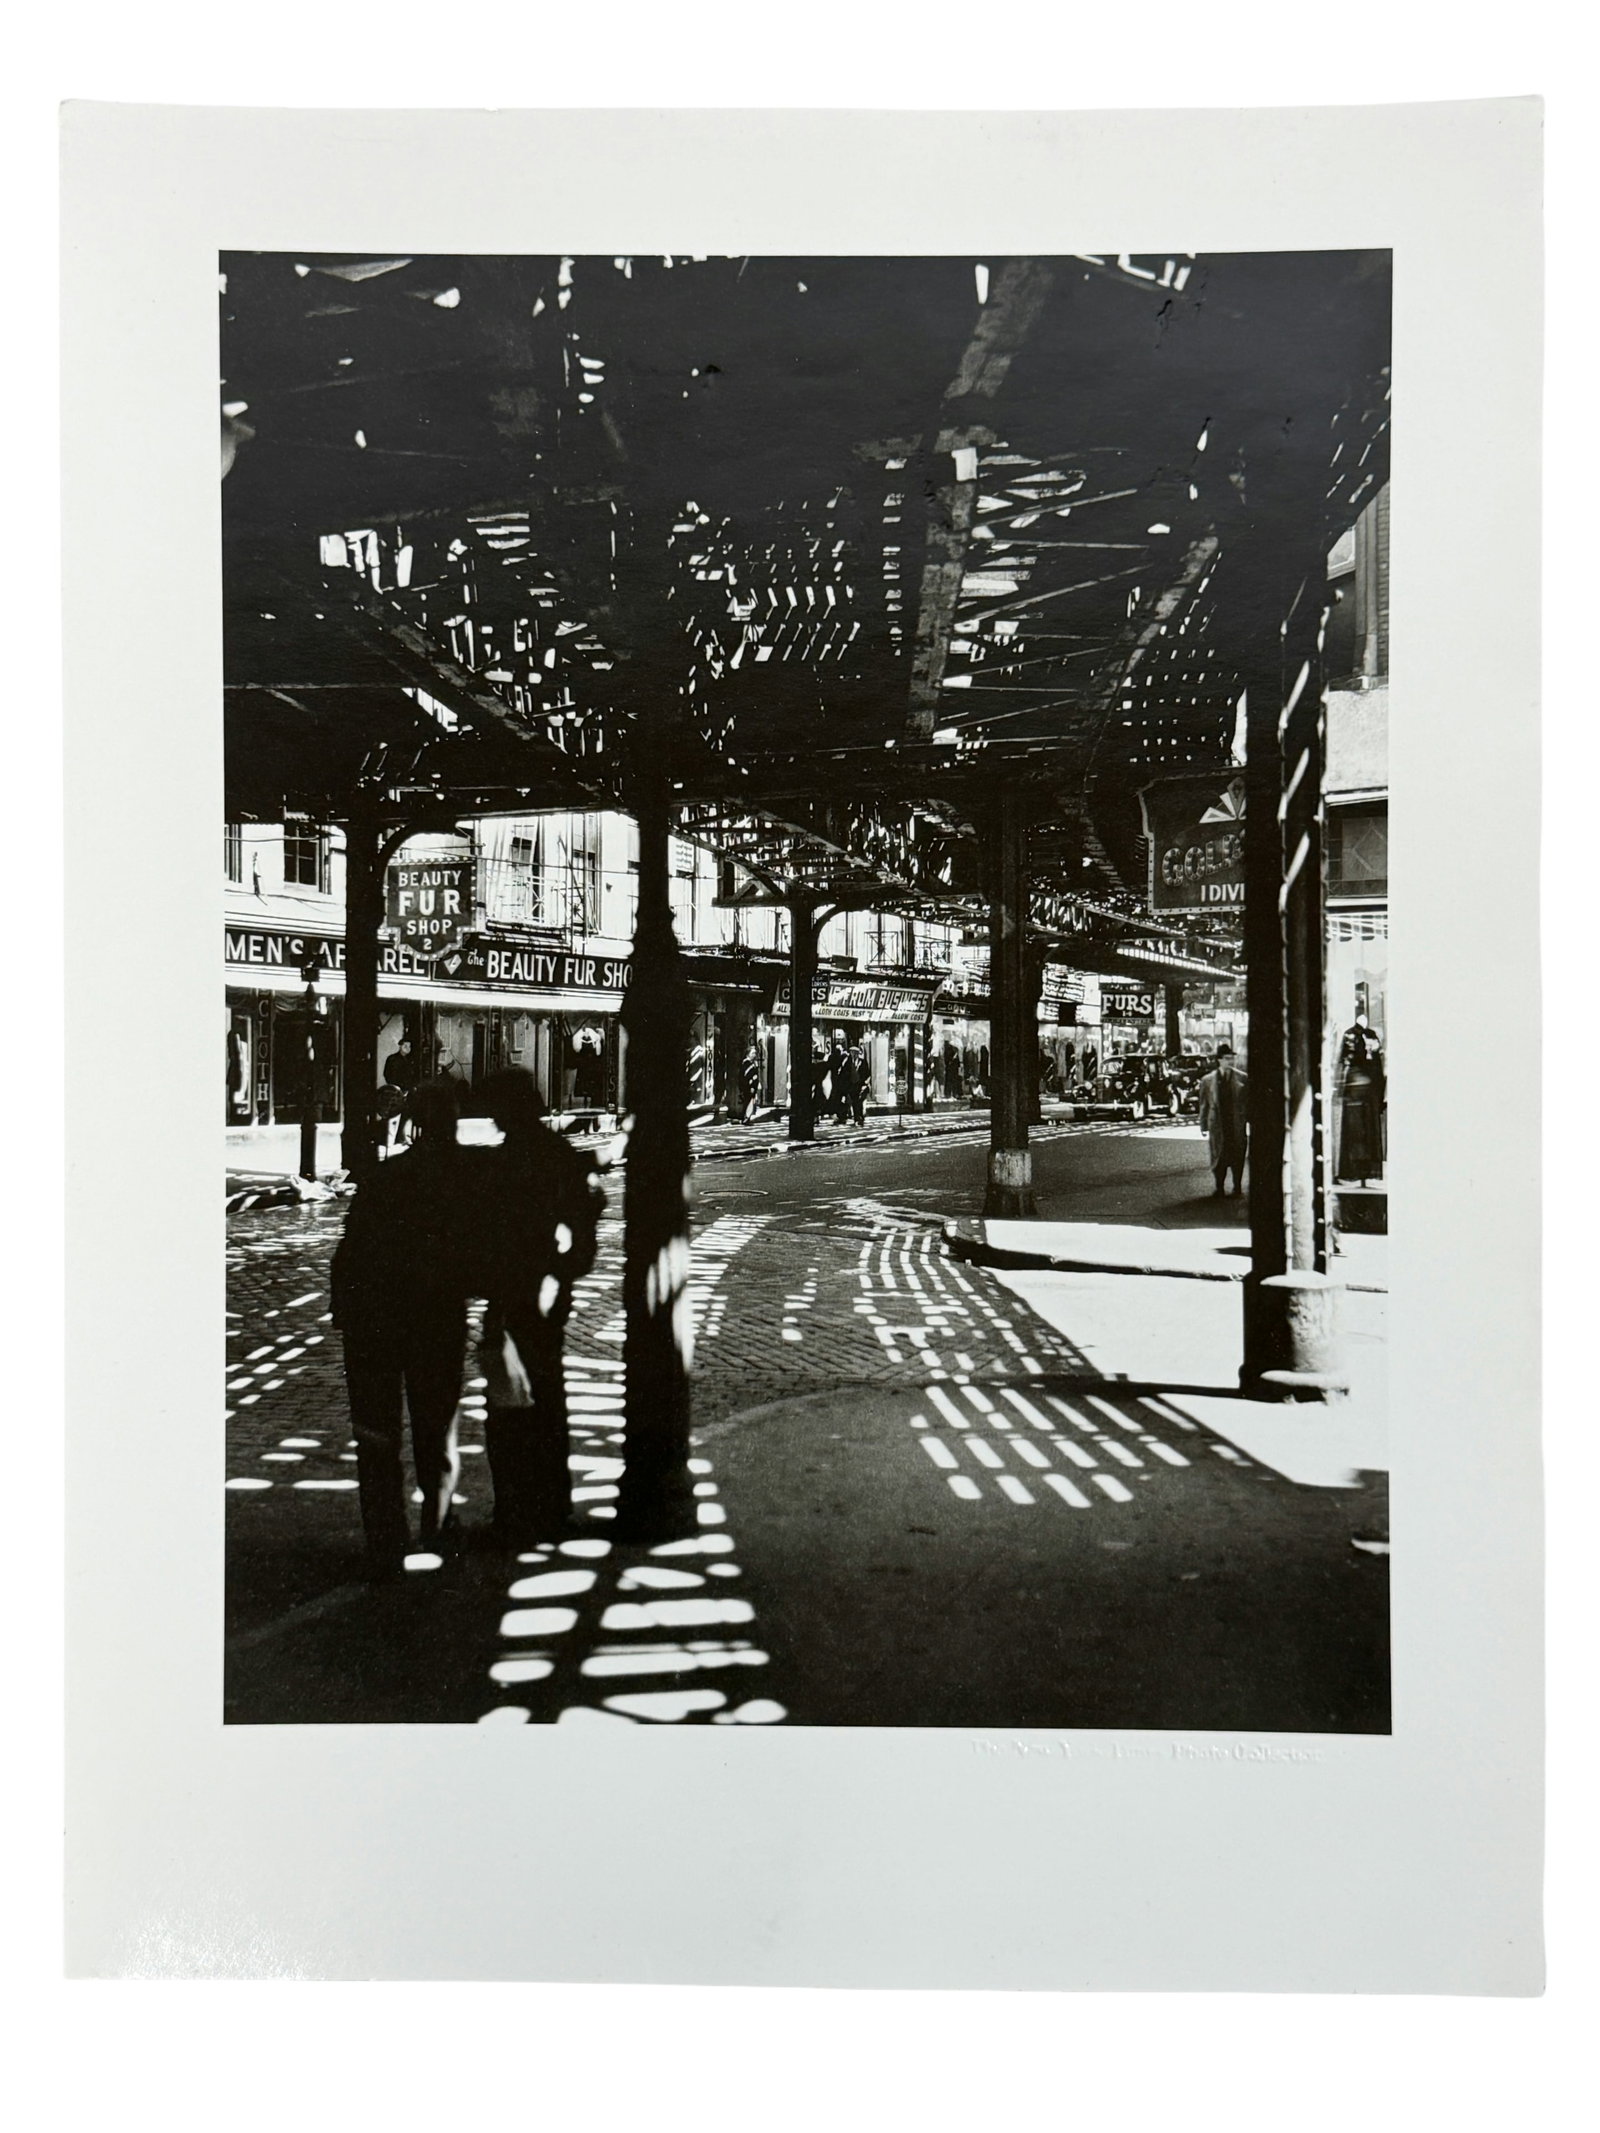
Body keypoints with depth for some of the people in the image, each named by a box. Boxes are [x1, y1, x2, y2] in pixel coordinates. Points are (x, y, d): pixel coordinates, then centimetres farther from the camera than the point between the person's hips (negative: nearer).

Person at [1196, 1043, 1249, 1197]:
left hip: (1237, 1125, 0)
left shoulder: (1242, 1079, 2)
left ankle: (1237, 1188, 16)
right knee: (1219, 1157, 3)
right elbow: (1204, 1105, 6)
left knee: (1238, 1157, 4)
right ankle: (1219, 1188, 15)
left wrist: (1250, 1123, 1)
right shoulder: (1208, 1080, 2)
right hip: (1217, 1125, 0)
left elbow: (1249, 1102, 4)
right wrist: (1204, 1126, 4)